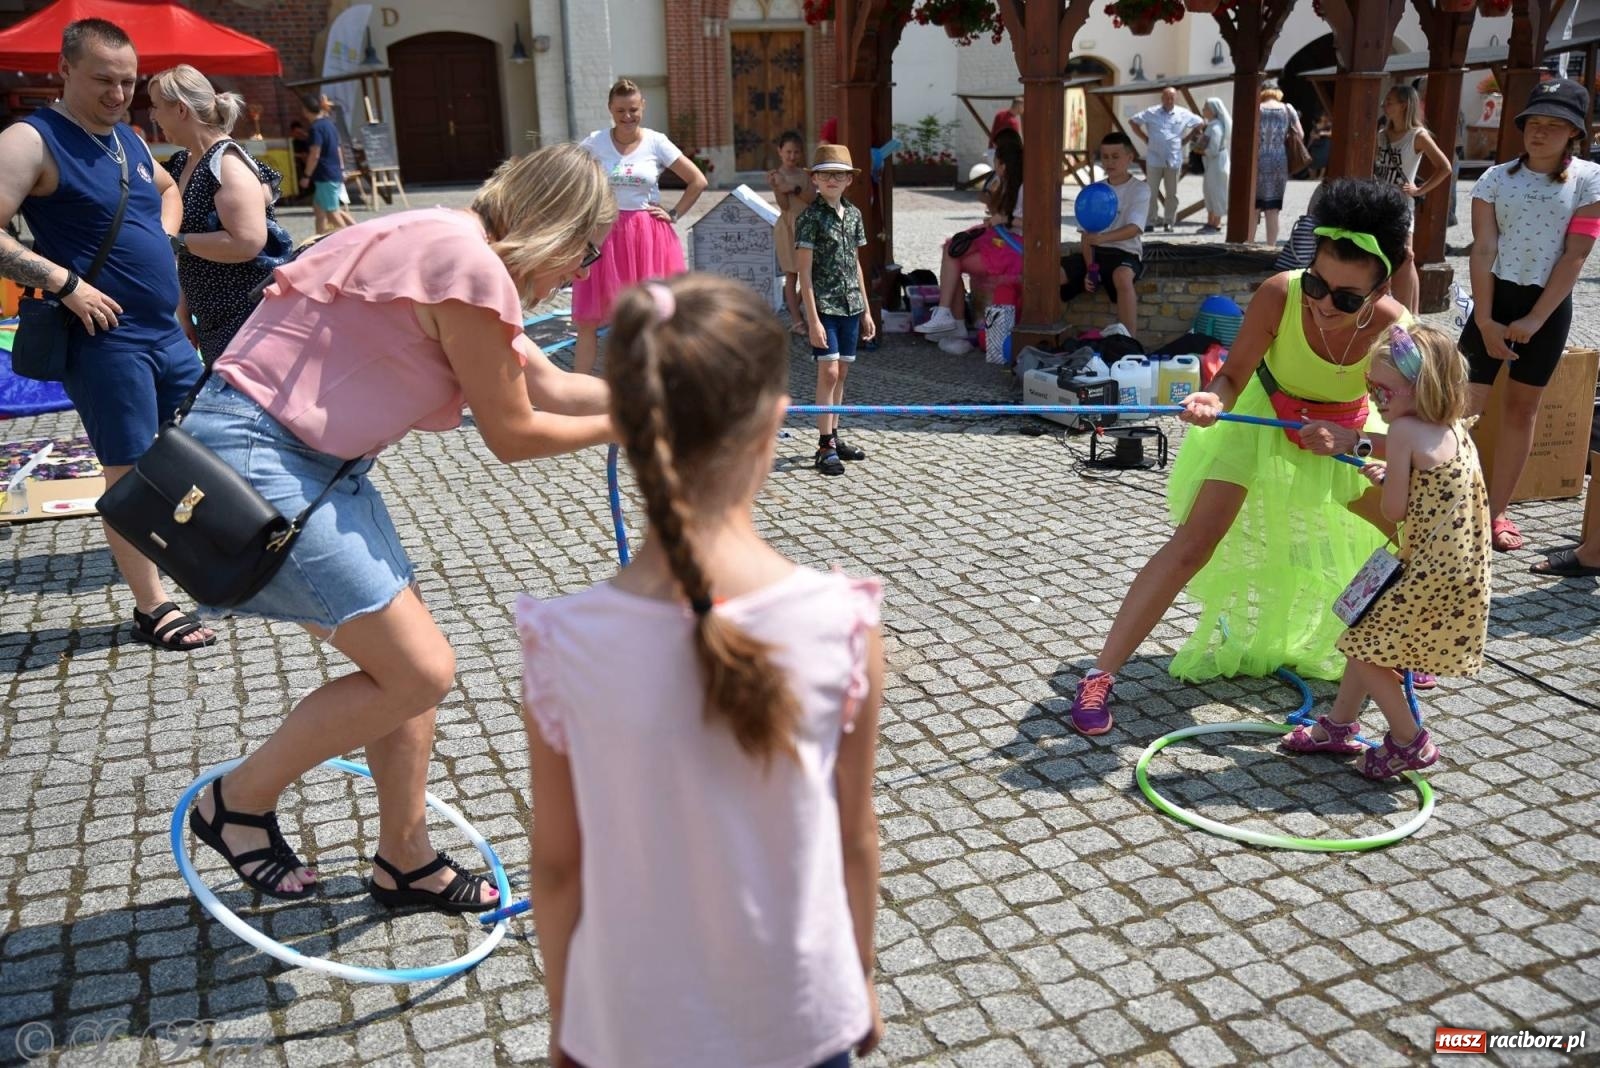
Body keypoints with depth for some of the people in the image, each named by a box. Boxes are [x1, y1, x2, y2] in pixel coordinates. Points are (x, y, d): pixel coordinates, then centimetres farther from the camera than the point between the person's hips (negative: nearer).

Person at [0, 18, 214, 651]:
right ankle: (152, 608, 9)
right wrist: (65, 282, -22)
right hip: (105, 338, -8)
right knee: (130, 473, -2)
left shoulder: (127, 138, 13)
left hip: (167, 332, 8)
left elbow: (167, 189, 33)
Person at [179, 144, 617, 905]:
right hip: (257, 457, -10)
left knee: (406, 663, 12)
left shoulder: (462, 253, 12)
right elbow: (513, 435, -10)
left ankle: (405, 863, 26)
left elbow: (548, 385, 18)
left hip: (316, 459, 10)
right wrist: (623, 426, 3)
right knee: (420, 670, -8)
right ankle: (238, 804, 12)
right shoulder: (471, 266, -19)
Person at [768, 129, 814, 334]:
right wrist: (775, 188, -32)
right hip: (788, 227, -5)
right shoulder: (777, 176, -7)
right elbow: (784, 206, -15)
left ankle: (795, 308, 30)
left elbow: (813, 198, -7)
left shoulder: (805, 174, 6)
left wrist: (795, 189, -22)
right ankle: (796, 320, 4)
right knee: (792, 275, -1)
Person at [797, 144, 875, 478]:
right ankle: (825, 446, -6)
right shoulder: (810, 216, -7)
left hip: (850, 306, 6)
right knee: (828, 372, -10)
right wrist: (813, 319, -15)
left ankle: (833, 437, 20)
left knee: (840, 373, 10)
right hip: (823, 304, -6)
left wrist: (866, 311, 15)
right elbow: (804, 271, -10)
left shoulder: (854, 214, 11)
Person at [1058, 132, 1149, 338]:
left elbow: (1135, 228, -18)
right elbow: (1086, 235, 7)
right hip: (1095, 253, 5)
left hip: (1126, 253, -5)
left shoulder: (1140, 189, -1)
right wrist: (1090, 268, -10)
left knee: (1122, 276, -41)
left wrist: (1102, 238, -36)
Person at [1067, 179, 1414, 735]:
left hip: (1348, 430, 3)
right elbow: (1234, 375, -22)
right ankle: (1100, 675, -12)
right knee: (1193, 542, -15)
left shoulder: (1394, 329, -28)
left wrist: (1350, 440, -45)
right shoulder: (1279, 295, -32)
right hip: (1263, 418, -3)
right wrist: (1212, 402, -44)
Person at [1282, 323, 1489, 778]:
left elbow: (1394, 510, -15)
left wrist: (1383, 480, 4)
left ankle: (1409, 742, 14)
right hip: (1459, 567, 10)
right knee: (1369, 635, 19)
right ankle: (1340, 724, 31)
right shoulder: (1455, 429, 8)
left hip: (1431, 573, -10)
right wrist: (1391, 474, 13)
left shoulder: (1404, 431, -18)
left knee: (1366, 642, 1)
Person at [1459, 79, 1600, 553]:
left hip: (1548, 305, 0)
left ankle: (1496, 511, 20)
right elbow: (1483, 251, -7)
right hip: (1495, 298, 0)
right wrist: (1485, 322, -14)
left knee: (1522, 409, 9)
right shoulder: (1496, 178, -2)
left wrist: (1535, 319, -13)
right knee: (1465, 404, -5)